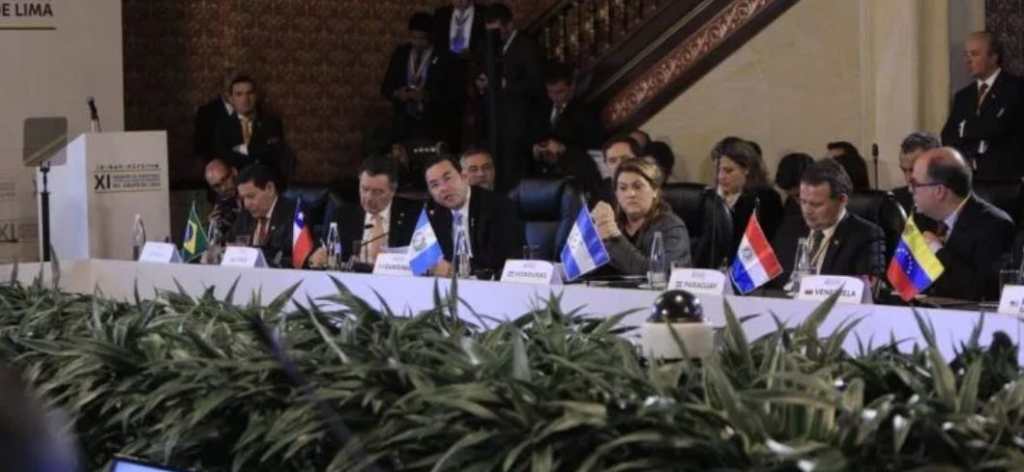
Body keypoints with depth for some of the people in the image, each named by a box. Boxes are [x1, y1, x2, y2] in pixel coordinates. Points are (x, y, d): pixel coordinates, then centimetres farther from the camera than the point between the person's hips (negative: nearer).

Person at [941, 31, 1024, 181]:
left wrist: (966, 129, 1)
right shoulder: (963, 96, 17)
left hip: (1004, 179, -5)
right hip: (968, 177, 5)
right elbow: (948, 137, 9)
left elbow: (997, 126, -16)